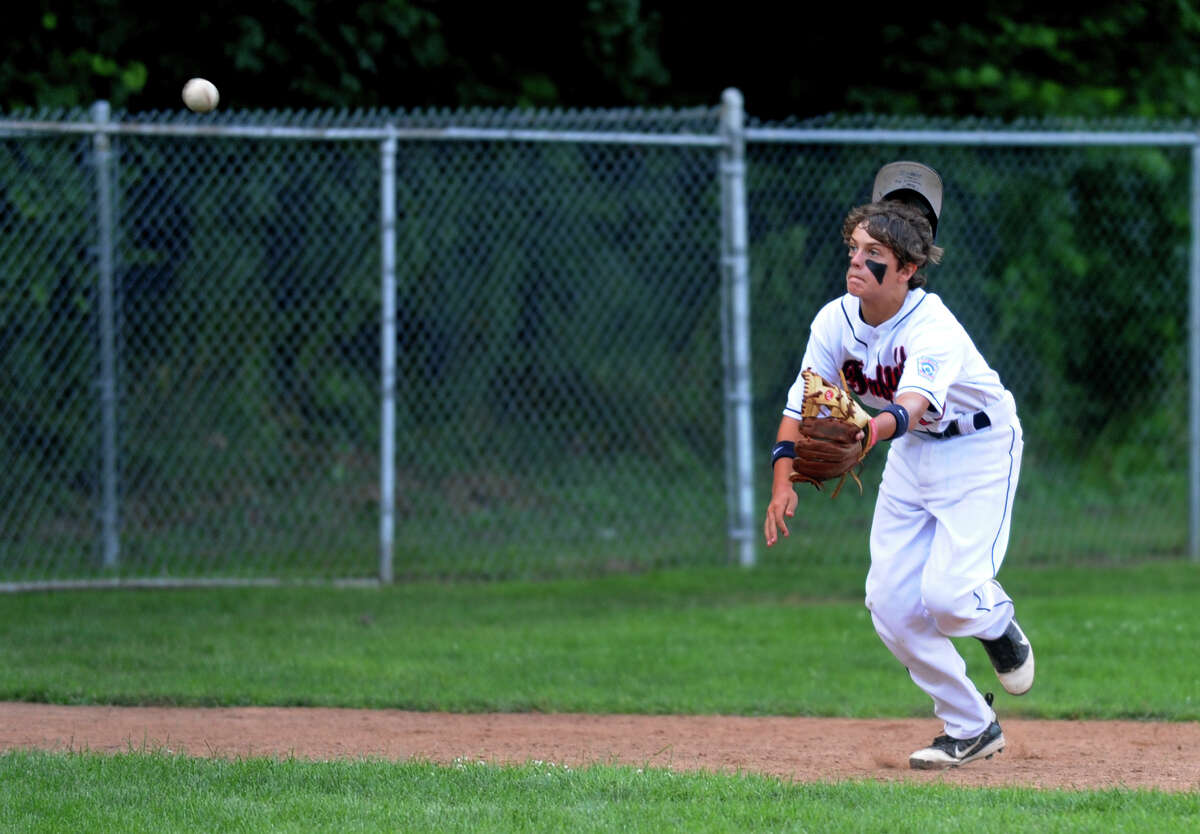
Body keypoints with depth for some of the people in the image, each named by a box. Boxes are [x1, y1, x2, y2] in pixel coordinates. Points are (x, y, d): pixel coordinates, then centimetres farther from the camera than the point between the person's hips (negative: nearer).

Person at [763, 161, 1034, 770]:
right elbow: (801, 405, -9)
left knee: (947, 592, -23)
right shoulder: (835, 321, -14)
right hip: (911, 453, 6)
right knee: (890, 604, -3)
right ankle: (970, 727, 14)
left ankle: (997, 623, 16)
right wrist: (783, 480, -25)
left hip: (979, 450, -6)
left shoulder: (934, 330, -33)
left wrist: (869, 433, -71)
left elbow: (913, 404, -51)